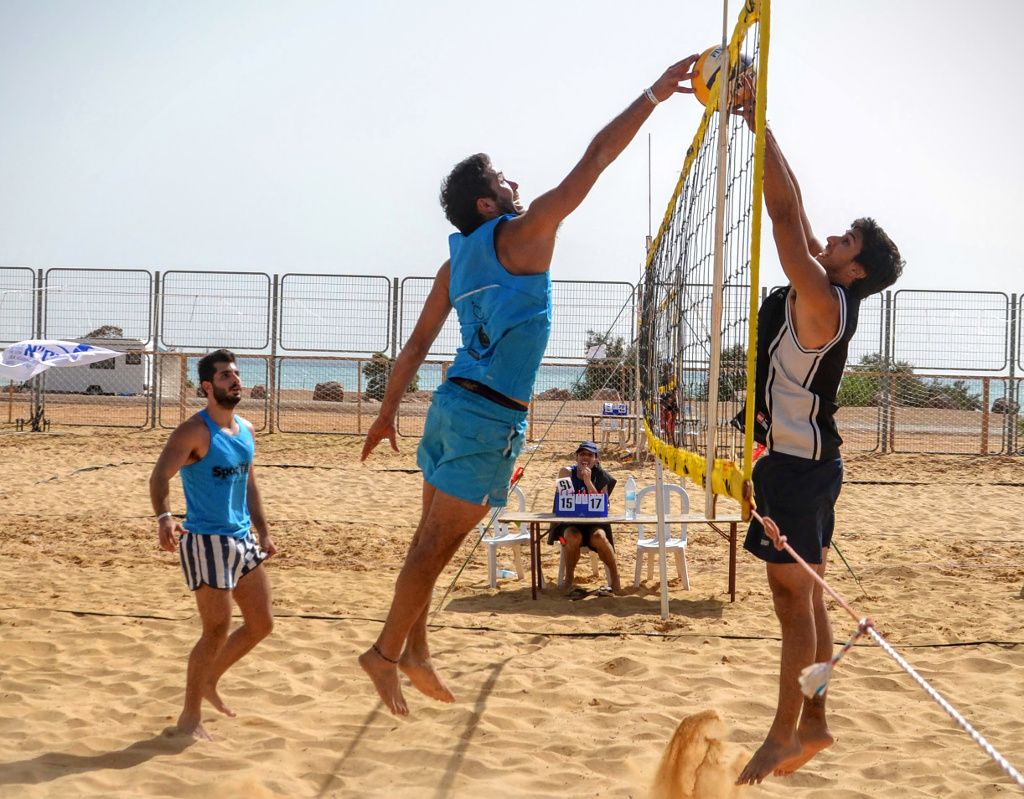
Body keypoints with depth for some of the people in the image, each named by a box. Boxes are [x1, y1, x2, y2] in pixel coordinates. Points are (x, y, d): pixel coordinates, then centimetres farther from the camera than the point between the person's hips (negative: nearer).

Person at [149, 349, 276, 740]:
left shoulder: (245, 430, 10)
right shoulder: (195, 431, -15)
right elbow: (159, 476, -27)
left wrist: (262, 530, 18)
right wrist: (164, 517, -44)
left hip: (242, 539, 8)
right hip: (207, 542, -8)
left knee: (261, 624, 13)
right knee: (217, 630, -7)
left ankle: (209, 682, 33)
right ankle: (190, 715, 9)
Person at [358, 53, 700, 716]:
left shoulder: (457, 262, 13)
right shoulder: (520, 234, -8)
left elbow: (418, 343, 16)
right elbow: (594, 161, -9)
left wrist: (388, 411, 24)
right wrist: (654, 95, -6)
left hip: (453, 403, 8)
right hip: (491, 419, -8)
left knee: (433, 539, 12)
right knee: (437, 543, -3)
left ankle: (416, 650, 19)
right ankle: (387, 652, 2)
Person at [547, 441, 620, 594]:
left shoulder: (600, 477, 1)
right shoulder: (567, 472, -2)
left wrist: (588, 482, -18)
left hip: (593, 524, 1)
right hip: (570, 523, -1)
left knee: (599, 537, -31)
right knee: (574, 538, -33)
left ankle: (615, 578, -12)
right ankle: (569, 580, -11)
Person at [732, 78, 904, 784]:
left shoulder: (823, 302, -17)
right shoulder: (820, 297, 8)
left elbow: (786, 214, -22)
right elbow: (794, 211, 11)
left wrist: (758, 120, -19)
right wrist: (755, 119, 8)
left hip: (799, 465, -10)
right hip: (798, 460, 10)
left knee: (794, 598, -5)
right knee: (803, 598, 13)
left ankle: (787, 733, 1)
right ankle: (813, 725, 20)